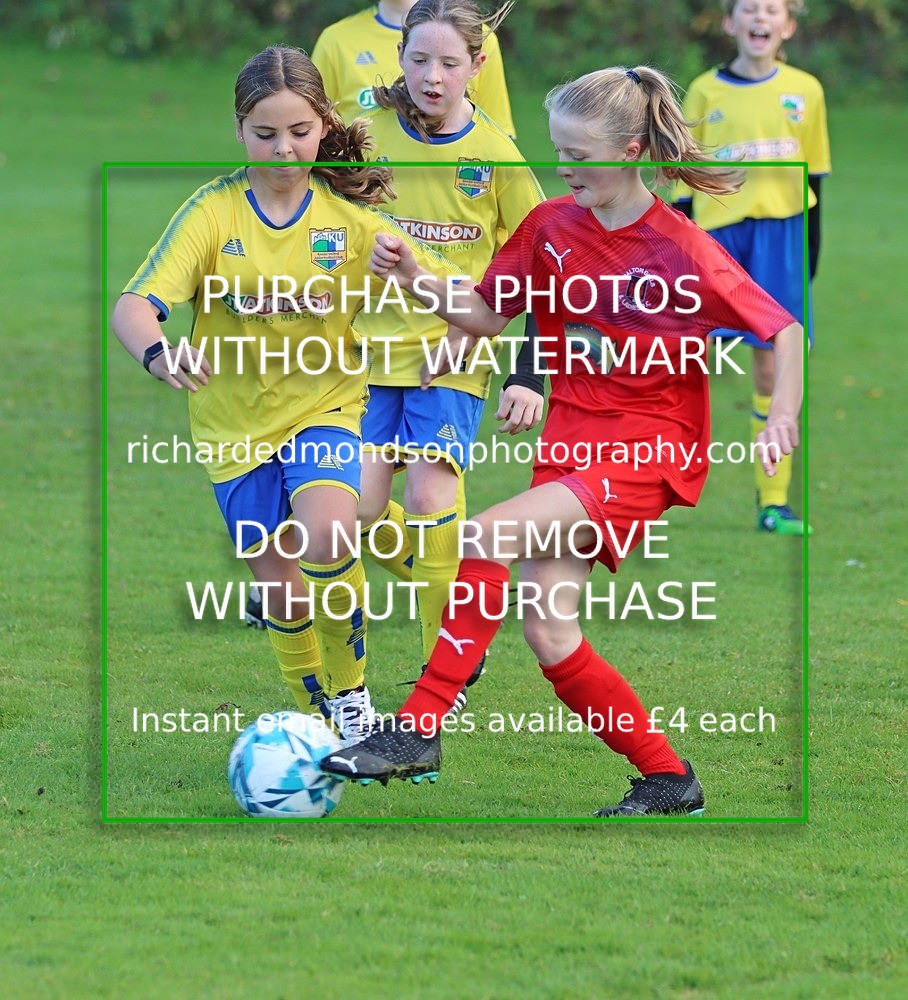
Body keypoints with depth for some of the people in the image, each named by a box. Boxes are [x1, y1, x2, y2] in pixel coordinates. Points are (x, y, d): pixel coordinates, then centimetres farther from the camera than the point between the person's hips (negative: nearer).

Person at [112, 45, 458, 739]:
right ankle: (321, 715, 30)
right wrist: (157, 353, -44)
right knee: (282, 591, 4)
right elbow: (135, 305, -21)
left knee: (326, 539, -26)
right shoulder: (214, 212, -10)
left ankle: (351, 694, -4)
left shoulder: (348, 216, -6)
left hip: (324, 403, -1)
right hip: (235, 419, 1)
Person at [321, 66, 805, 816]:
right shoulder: (552, 226, 4)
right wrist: (418, 279, -6)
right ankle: (669, 781, 12)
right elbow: (486, 317, 10)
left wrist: (783, 416, -19)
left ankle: (419, 730, -21)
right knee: (547, 629, -3)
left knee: (492, 535, -25)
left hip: (649, 451, -6)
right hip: (572, 440, 7)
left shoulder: (681, 250, -11)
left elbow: (784, 329, -4)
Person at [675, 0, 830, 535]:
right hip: (718, 231, -1)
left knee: (774, 365, 1)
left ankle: (774, 501, 7)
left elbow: (814, 173, 14)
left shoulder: (805, 90, 7)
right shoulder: (706, 92, 3)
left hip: (781, 231, 1)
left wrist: (811, 245, 12)